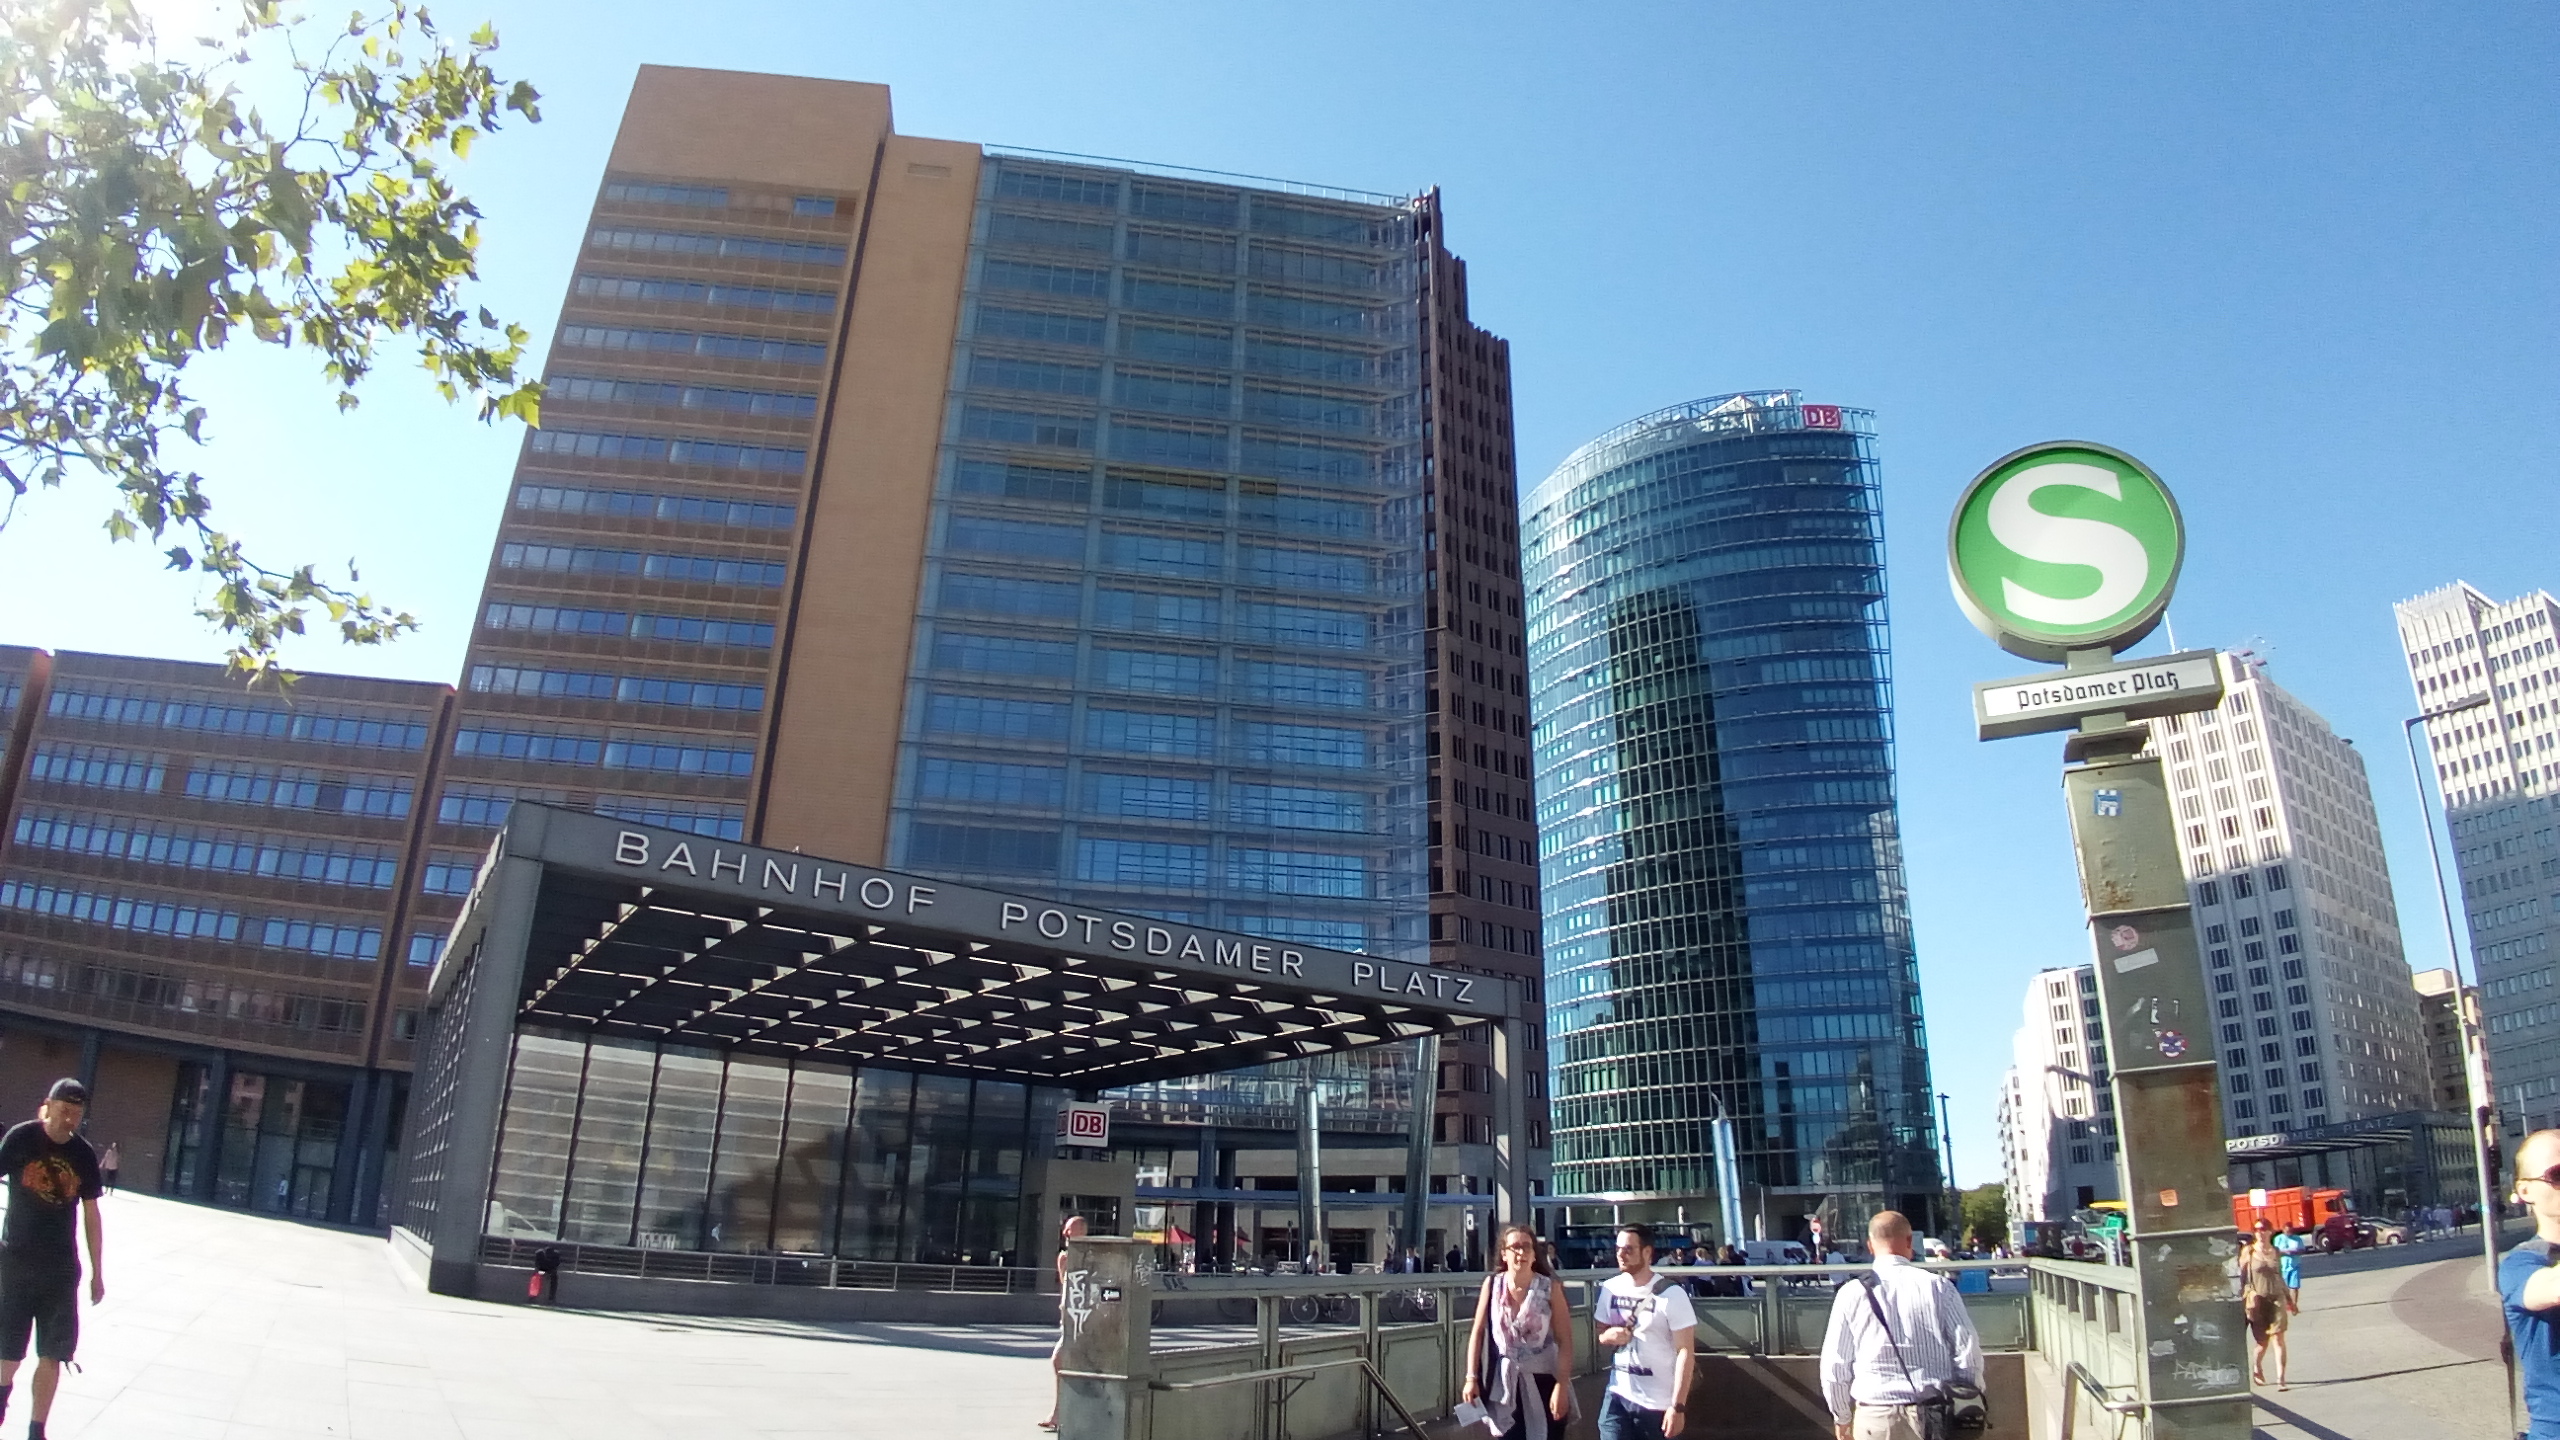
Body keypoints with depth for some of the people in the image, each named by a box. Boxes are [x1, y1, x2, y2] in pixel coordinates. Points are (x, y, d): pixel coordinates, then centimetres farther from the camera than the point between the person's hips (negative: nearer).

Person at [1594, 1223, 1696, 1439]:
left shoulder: (1671, 1294, -12)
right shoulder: (1610, 1289, 3)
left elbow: (1685, 1352, -12)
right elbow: (1599, 1333, 16)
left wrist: (1678, 1406, -16)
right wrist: (1606, 1337, -8)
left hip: (1658, 1402, -4)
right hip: (1617, 1396, 4)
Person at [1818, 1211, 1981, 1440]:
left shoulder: (1852, 1294, -2)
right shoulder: (1938, 1287, -1)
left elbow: (1834, 1366, 2)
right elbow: (1969, 1353, 0)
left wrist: (1842, 1418, 17)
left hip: (1877, 1420, -1)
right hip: (1939, 1419, 1)